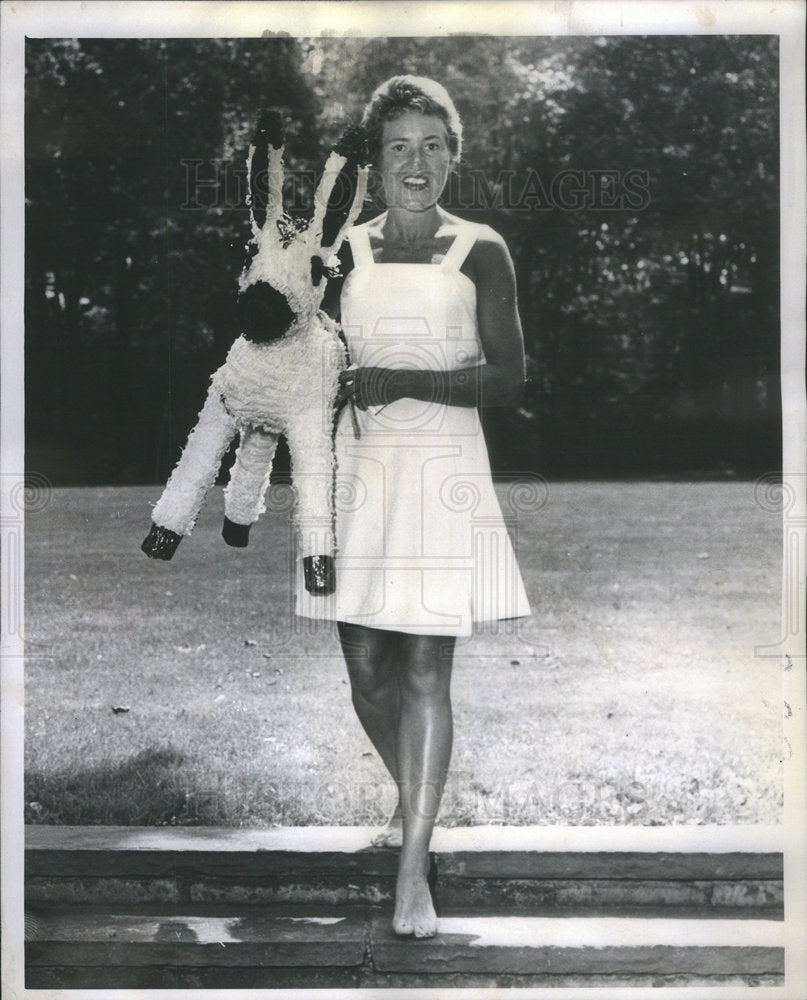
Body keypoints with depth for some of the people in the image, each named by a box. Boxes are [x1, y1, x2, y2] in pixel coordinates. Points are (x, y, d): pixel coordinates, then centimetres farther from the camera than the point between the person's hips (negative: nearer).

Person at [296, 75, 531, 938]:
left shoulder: (479, 252, -1)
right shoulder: (345, 250, 8)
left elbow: (508, 379, -6)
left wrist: (404, 382, -15)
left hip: (444, 471, -3)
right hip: (359, 470, 3)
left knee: (426, 671, -7)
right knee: (366, 667, 8)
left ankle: (414, 871, -3)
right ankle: (411, 802, 36)